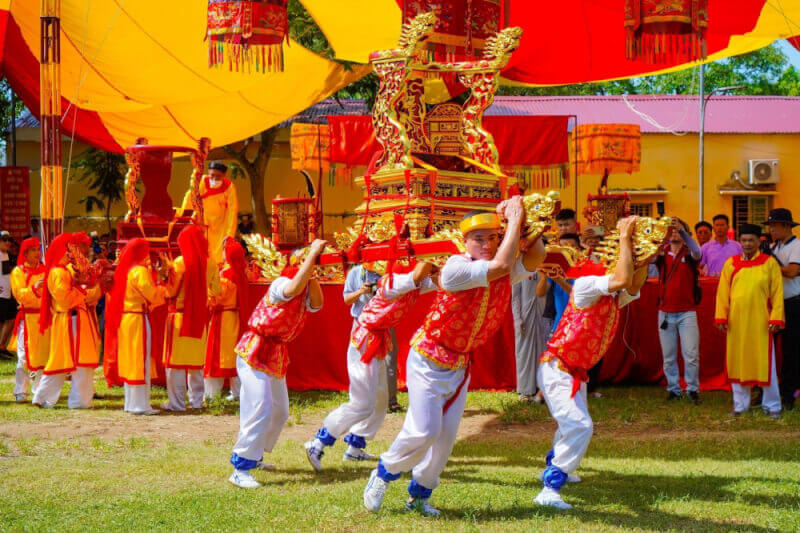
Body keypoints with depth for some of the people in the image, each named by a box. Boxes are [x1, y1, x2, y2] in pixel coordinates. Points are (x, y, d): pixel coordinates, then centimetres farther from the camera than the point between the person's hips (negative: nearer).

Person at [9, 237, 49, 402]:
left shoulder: (45, 270, 12)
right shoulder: (18, 272, 1)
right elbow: (18, 294, -10)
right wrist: (34, 288, -25)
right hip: (27, 318, -4)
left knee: (43, 354, 4)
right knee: (25, 355, -6)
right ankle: (21, 392, -3)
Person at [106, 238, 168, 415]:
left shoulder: (125, 270, 12)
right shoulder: (140, 271, -15)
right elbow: (154, 296, -18)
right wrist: (163, 286, 0)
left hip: (125, 320, 9)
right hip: (138, 320, -9)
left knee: (130, 362, 14)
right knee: (141, 362, -5)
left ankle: (130, 403, 20)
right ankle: (140, 405, -4)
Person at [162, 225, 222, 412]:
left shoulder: (180, 263, -13)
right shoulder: (210, 264, -1)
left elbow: (171, 291, -11)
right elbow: (216, 291, 7)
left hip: (179, 315, -4)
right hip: (200, 318, 4)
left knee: (176, 361, 1)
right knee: (197, 359, 15)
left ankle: (177, 402, -1)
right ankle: (197, 400, 19)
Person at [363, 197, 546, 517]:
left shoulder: (506, 274, -4)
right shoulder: (455, 268, -24)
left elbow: (536, 256, -18)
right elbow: (500, 266, -36)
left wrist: (520, 219, -22)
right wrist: (514, 220, -29)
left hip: (460, 364, 6)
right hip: (428, 359, -6)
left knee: (446, 436, 7)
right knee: (423, 431, -12)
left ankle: (419, 495, 23)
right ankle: (384, 473, 14)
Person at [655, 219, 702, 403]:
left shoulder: (689, 254, 0)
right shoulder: (662, 254, 7)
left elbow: (696, 251, -23)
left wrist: (681, 229, -37)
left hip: (687, 312, -2)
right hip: (665, 313, 2)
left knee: (691, 355, -4)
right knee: (668, 357, 6)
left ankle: (693, 389, 7)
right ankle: (673, 389, 16)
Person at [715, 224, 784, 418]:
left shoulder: (770, 263, 3)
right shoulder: (731, 263, 9)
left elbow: (777, 293, 1)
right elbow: (723, 292, 10)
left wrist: (775, 318, -5)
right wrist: (721, 316, 2)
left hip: (760, 322, -2)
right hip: (736, 322, 3)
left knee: (765, 363, 1)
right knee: (737, 363, 7)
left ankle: (771, 405, 12)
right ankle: (740, 404, 17)